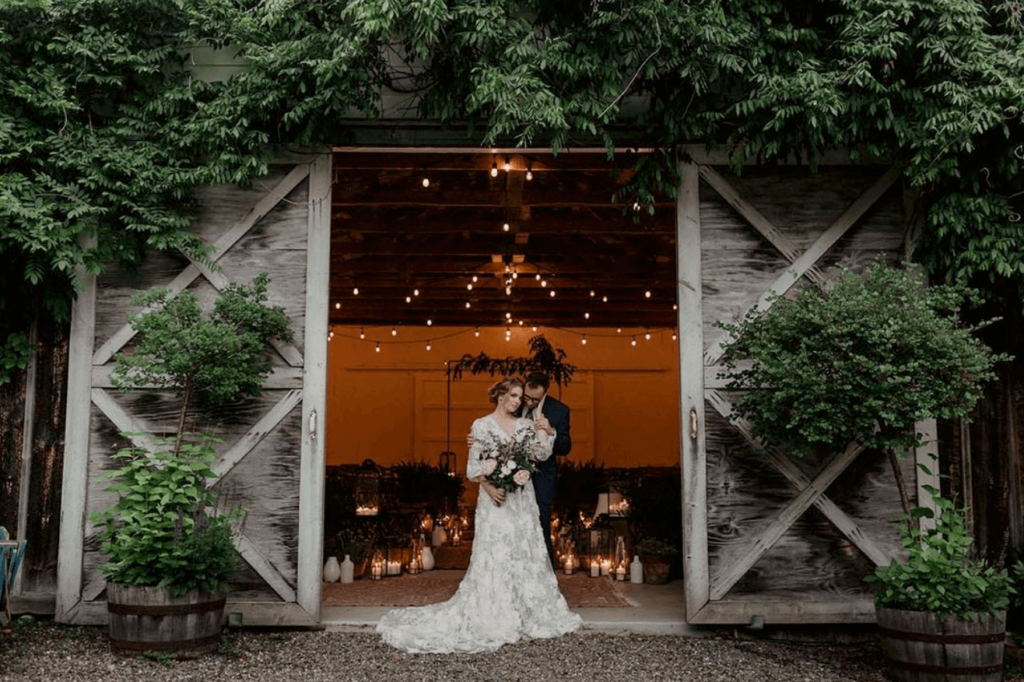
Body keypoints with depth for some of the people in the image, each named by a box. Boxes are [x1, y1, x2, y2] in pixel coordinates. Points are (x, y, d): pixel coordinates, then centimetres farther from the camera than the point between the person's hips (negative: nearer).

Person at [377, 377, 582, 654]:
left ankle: (526, 612, 20)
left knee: (525, 551, 9)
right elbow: (473, 465, -6)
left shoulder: (525, 425, 10)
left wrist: (547, 432, -9)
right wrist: (489, 487, -18)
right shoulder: (482, 425, -4)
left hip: (523, 497, 5)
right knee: (494, 553, -5)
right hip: (496, 496, -5)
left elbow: (542, 455, 3)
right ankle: (491, 617, 3)